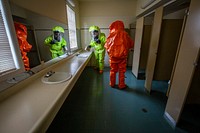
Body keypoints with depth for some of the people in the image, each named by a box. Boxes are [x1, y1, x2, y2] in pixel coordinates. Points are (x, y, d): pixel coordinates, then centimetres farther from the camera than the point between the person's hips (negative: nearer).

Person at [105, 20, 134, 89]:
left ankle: (112, 84, 28)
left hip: (112, 56, 2)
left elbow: (106, 45, 4)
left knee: (113, 71, 15)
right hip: (122, 56, -1)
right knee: (122, 71, 12)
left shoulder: (111, 35, -4)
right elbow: (131, 44, 5)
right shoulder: (124, 34, -6)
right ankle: (121, 85, 24)